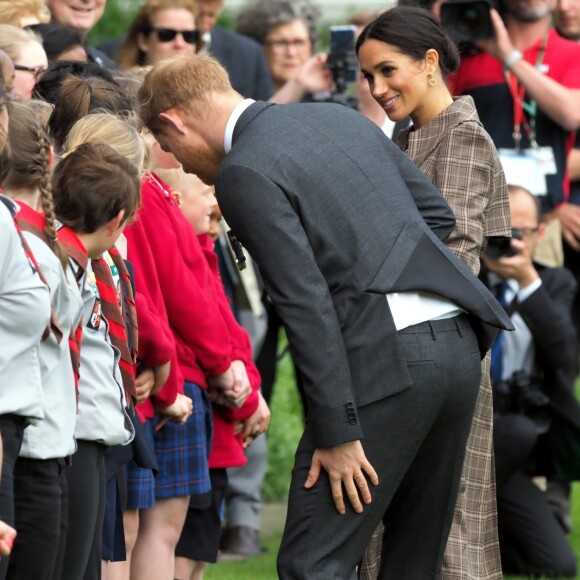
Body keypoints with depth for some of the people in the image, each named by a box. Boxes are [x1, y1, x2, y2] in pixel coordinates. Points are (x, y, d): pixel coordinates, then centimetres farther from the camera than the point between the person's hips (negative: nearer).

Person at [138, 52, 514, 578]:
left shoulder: (244, 174, -8)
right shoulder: (342, 119, 17)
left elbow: (307, 306, -14)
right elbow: (436, 212, 21)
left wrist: (337, 434, -13)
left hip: (384, 357, -8)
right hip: (459, 344, 8)